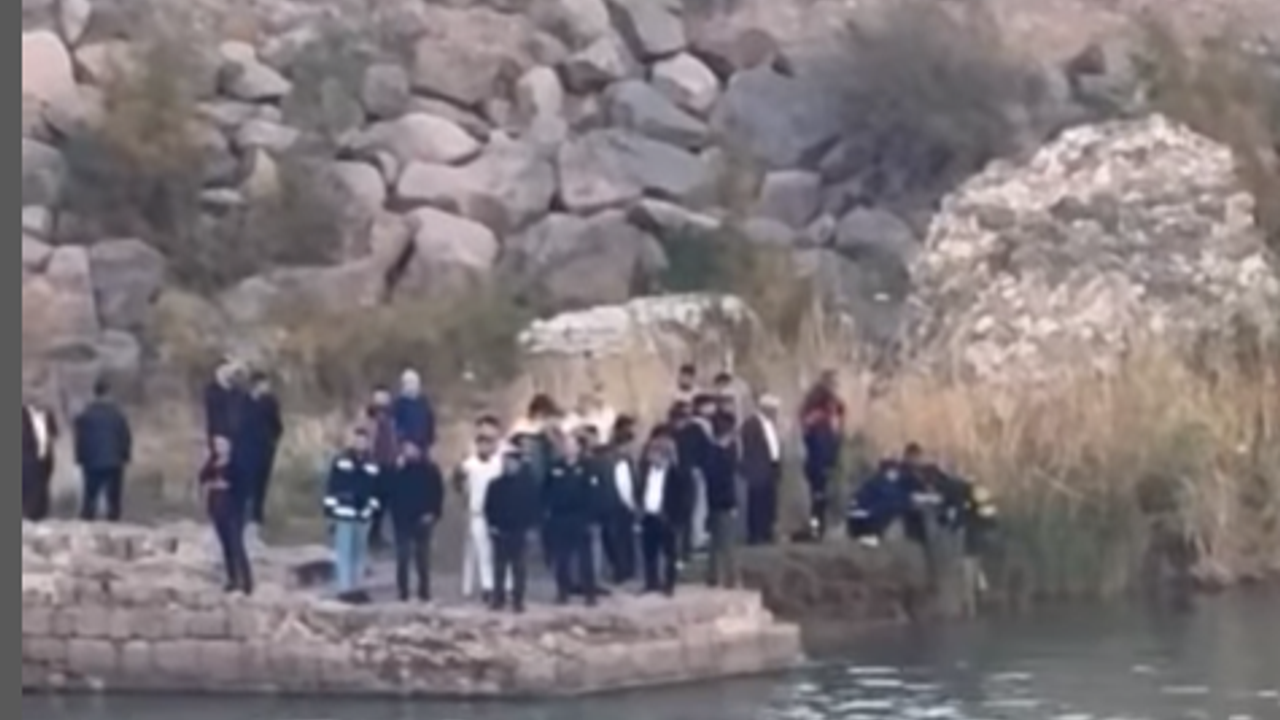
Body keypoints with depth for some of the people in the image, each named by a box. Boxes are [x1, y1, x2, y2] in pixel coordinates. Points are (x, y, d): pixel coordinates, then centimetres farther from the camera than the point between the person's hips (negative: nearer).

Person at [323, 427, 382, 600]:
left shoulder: (372, 464, 7)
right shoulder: (341, 461, -5)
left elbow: (374, 489, 12)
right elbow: (332, 487, -4)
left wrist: (372, 507, 7)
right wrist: (330, 509, -6)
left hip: (363, 514, 4)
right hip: (344, 513, -4)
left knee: (359, 552, 9)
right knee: (344, 552, -5)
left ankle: (356, 587, 16)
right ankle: (345, 589, -3)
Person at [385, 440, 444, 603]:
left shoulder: (429, 469, 1)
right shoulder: (397, 471, 0)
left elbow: (438, 493, 1)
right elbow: (389, 493, -1)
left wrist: (432, 513, -7)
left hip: (423, 520, 1)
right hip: (403, 520, -1)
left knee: (423, 556, 6)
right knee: (403, 557, -2)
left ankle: (424, 591, 13)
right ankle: (403, 592, 4)